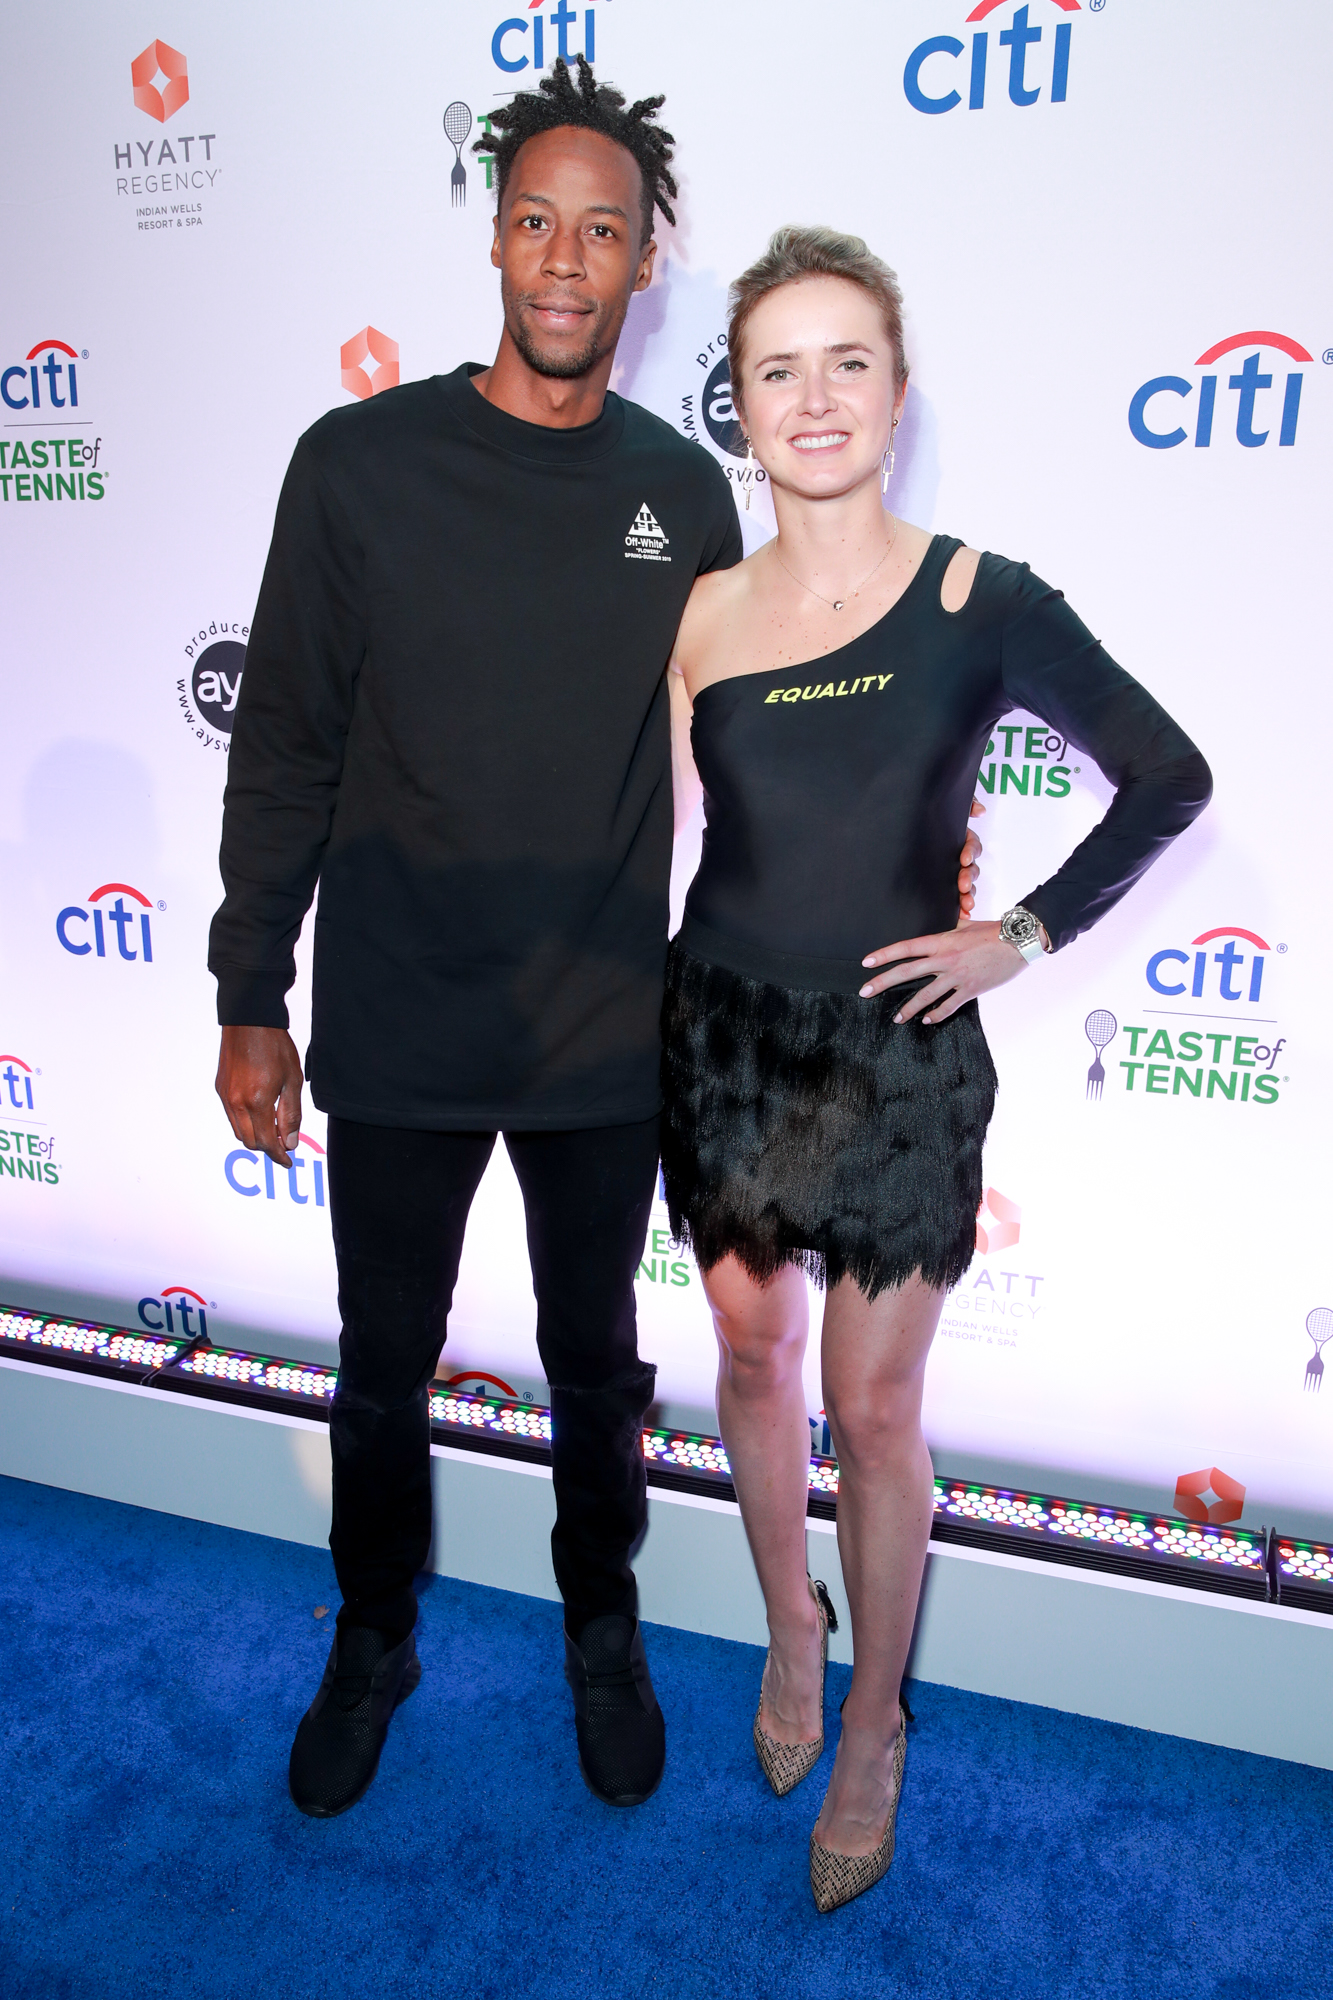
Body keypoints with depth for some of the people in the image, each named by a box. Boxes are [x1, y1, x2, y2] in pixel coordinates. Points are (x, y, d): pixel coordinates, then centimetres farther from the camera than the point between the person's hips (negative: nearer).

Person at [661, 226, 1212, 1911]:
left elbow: (1165, 779, -1)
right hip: (726, 1034, 3)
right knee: (752, 1356, 17)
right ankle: (789, 1629, 44)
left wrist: (1022, 935, -5)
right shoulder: (695, 616, -1)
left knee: (873, 1409, 6)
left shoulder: (981, 603, -8)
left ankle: (874, 1733, 30)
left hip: (899, 1054, -3)